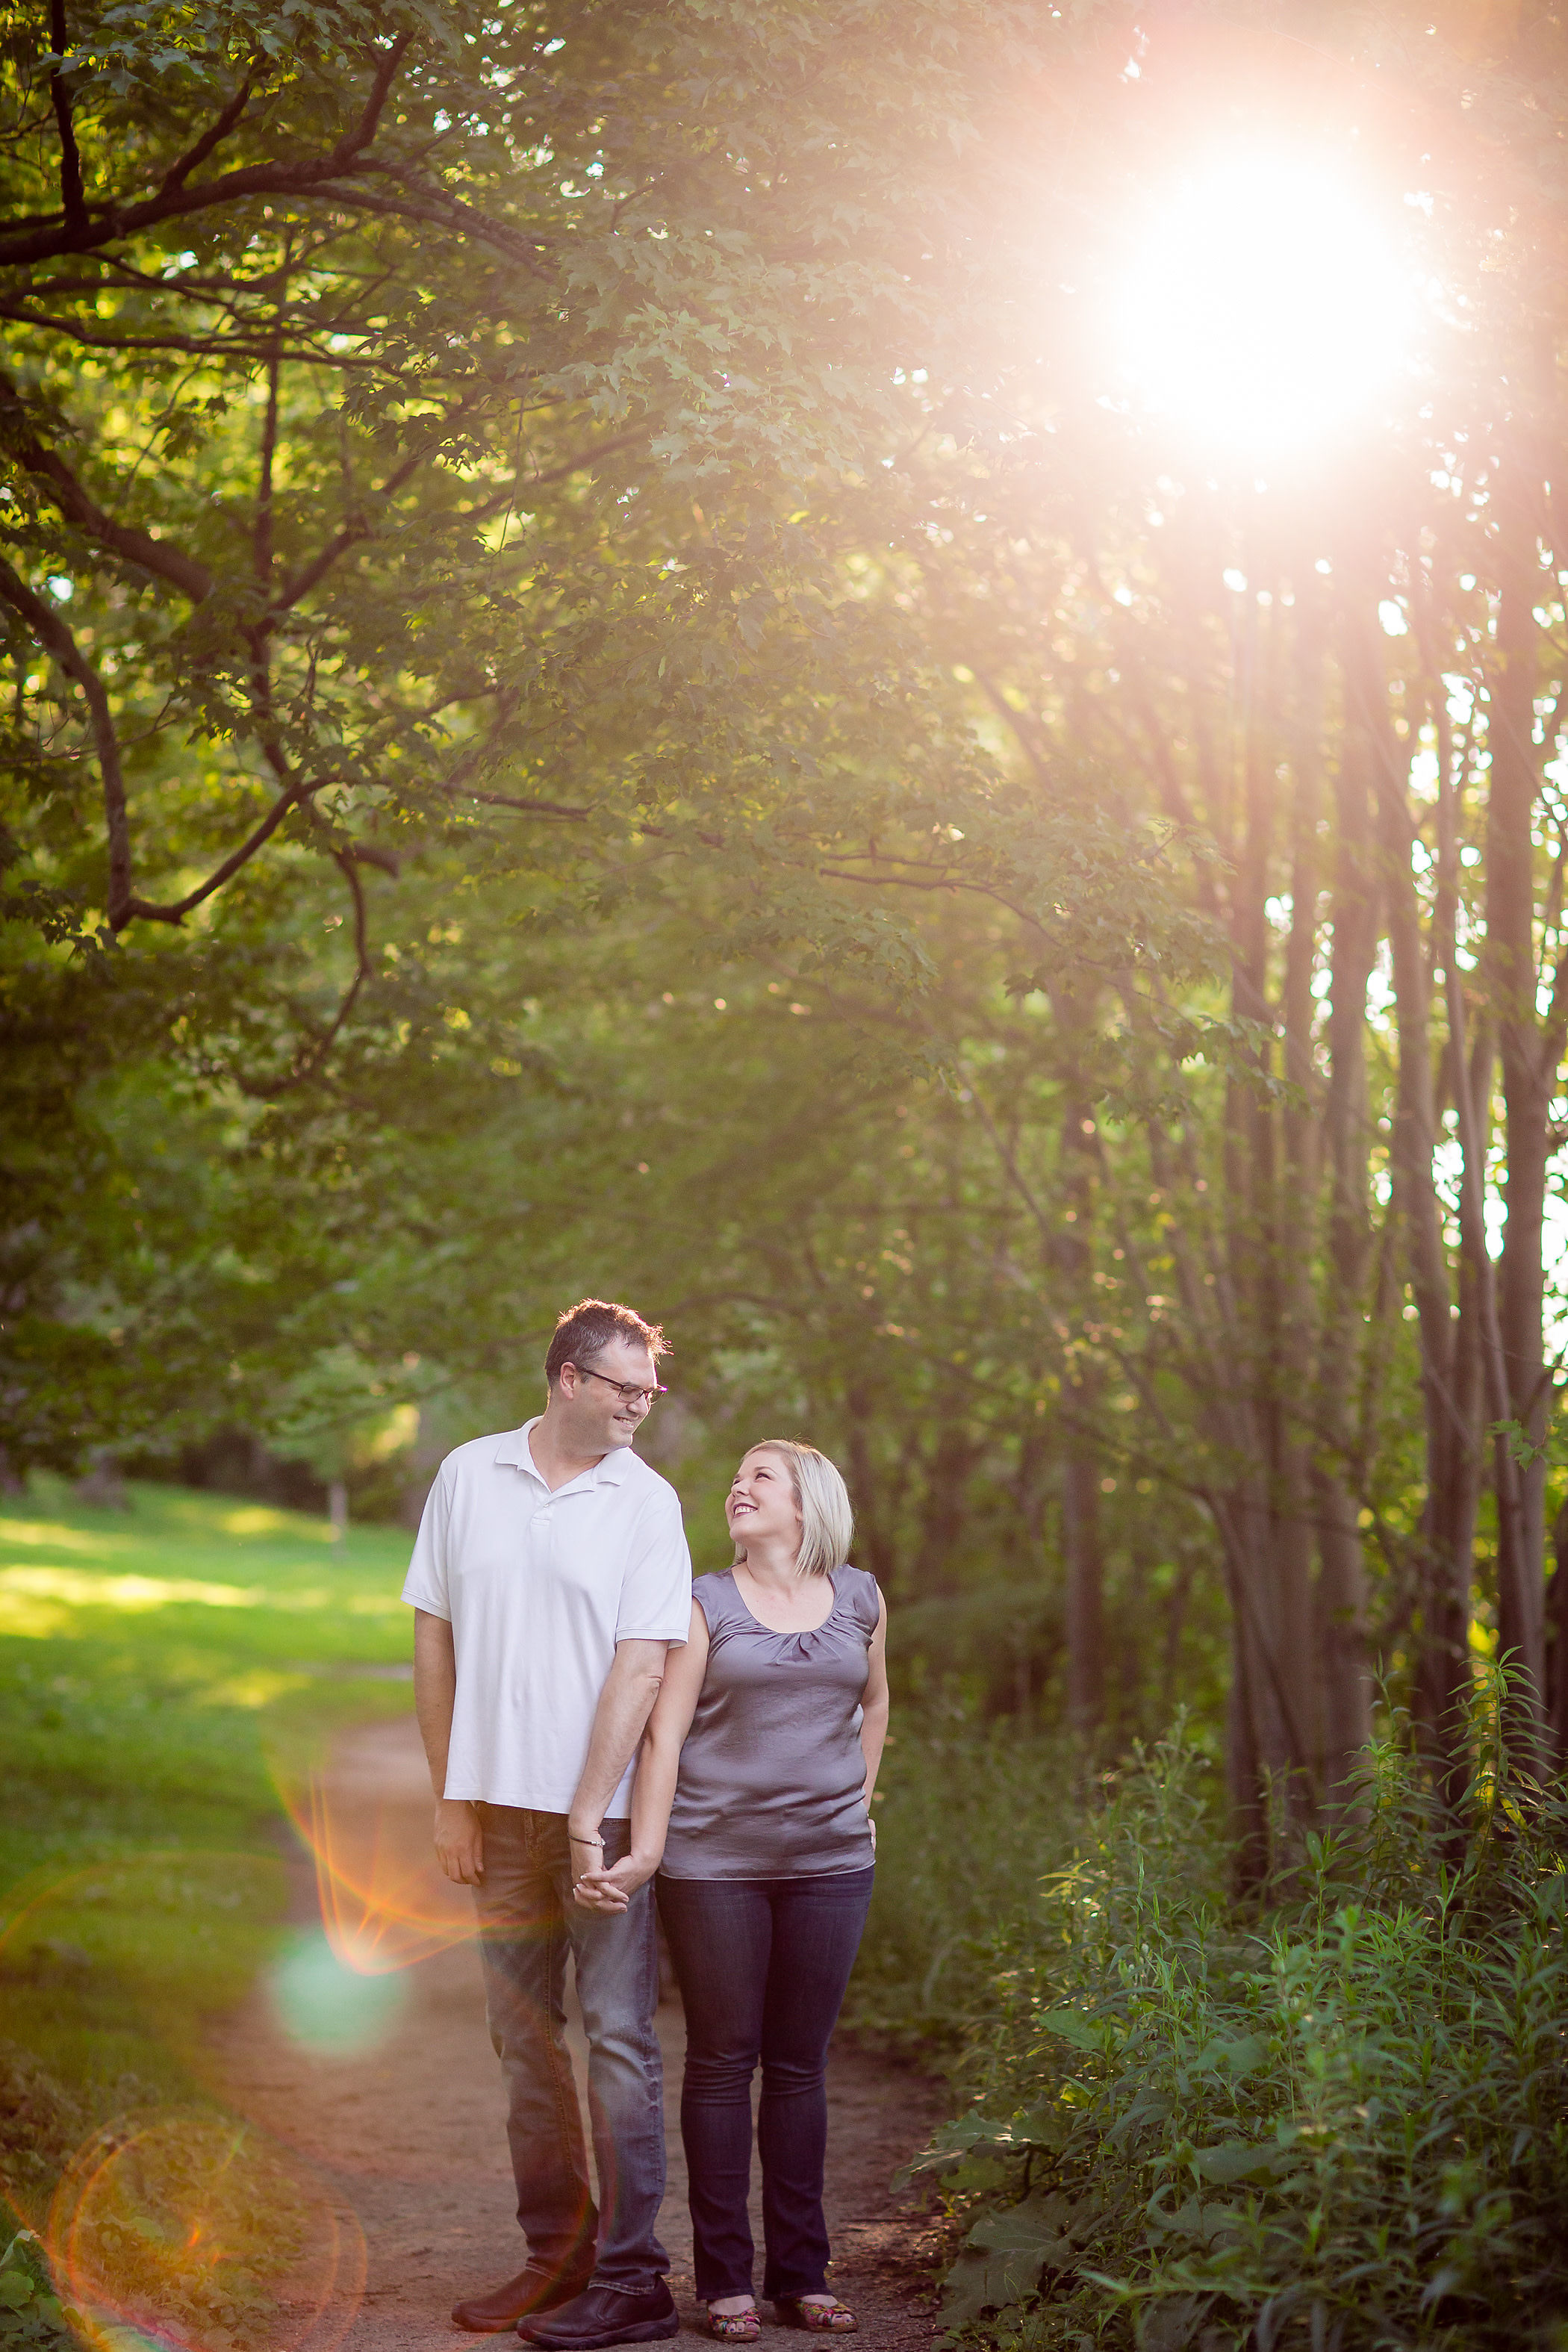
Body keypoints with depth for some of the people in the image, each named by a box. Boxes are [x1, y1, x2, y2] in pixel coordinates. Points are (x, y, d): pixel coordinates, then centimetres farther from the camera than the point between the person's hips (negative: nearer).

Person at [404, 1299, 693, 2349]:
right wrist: (450, 1799, 5)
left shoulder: (647, 1501, -2)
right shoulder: (469, 1477, 6)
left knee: (619, 2037, -2)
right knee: (524, 2035, 10)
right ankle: (556, 2256, 21)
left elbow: (640, 1666, -9)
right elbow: (435, 1640, 8)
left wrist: (589, 1818, -14)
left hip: (605, 1808, -3)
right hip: (498, 1801, 3)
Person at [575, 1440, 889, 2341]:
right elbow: (665, 1732, -7)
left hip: (829, 1862, 2)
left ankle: (801, 2271, 15)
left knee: (801, 2064, 7)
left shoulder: (860, 1599, 8)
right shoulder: (704, 1604, 0)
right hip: (714, 1862, -2)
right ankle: (725, 2276, 9)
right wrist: (644, 1853, -15)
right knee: (723, 2060, 2)